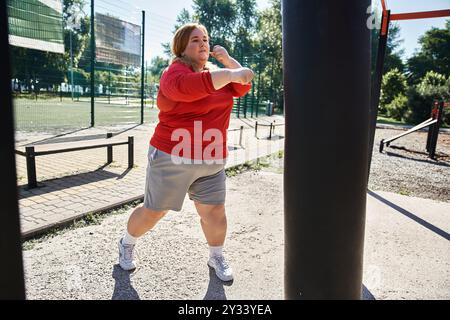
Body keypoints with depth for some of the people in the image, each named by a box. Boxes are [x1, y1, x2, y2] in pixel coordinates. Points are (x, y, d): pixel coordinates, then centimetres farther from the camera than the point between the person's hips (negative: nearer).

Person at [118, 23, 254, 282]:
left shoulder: (215, 71, 12)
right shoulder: (175, 72, -12)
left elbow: (243, 87, 12)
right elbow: (189, 86, -35)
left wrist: (227, 60, -1)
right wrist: (231, 74, -31)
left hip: (211, 162, 6)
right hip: (172, 159, -5)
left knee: (214, 212, 6)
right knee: (153, 212, 10)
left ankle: (217, 257, 31)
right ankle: (127, 244, 38)